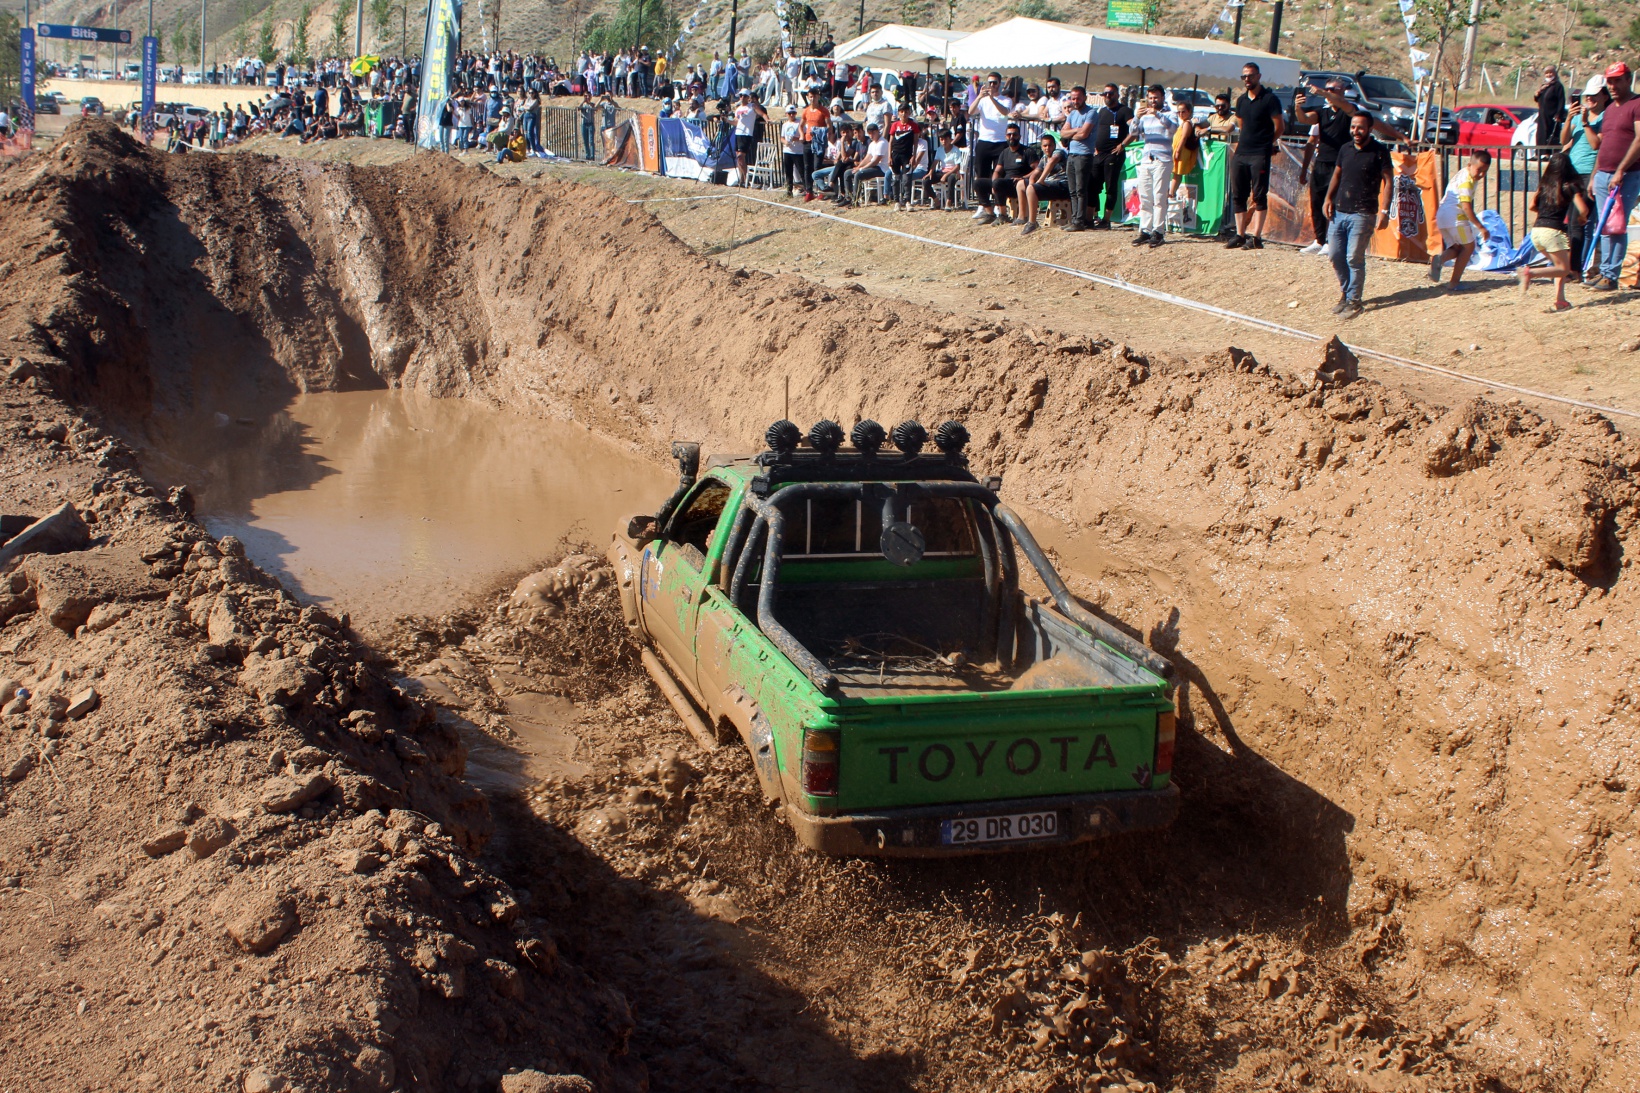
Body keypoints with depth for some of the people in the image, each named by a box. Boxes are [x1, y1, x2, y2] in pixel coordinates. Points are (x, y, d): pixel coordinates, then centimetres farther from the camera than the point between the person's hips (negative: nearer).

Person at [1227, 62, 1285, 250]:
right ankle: (1240, 235, 12)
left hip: (1260, 155, -7)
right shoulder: (1241, 100, 15)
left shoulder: (1269, 99, -5)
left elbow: (1280, 127, -3)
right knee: (1238, 196, 6)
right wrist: (1241, 142, 14)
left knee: (1259, 197, -5)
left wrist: (1266, 143, 5)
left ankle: (1256, 237, -6)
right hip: (1240, 154, 7)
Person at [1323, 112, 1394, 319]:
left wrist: (1384, 211, -13)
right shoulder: (1345, 149, 11)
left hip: (1362, 214, -6)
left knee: (1354, 258, -7)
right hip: (1338, 212, 6)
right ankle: (1345, 292, 24)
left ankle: (1353, 300, 3)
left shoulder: (1379, 152, -5)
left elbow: (1388, 181, -6)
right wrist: (1328, 198, 8)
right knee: (1336, 255, 6)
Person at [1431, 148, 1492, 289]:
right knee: (1468, 246, 5)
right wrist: (1481, 227, -20)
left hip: (1442, 215, 9)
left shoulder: (1461, 174, 18)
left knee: (1456, 248, 18)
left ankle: (1439, 259, -15)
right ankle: (1454, 283, 1)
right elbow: (1466, 206, -20)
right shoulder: (1467, 181, -13)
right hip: (1456, 216, -9)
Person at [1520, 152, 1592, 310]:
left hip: (1536, 230, 6)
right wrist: (1583, 219, 16)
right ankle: (1531, 273, -21)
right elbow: (1583, 209, -6)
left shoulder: (1544, 185, 12)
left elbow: (1532, 206, 13)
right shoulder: (1570, 186, 0)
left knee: (1560, 265, 18)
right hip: (1552, 231, -6)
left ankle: (1560, 300, 5)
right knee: (1564, 269, 2)